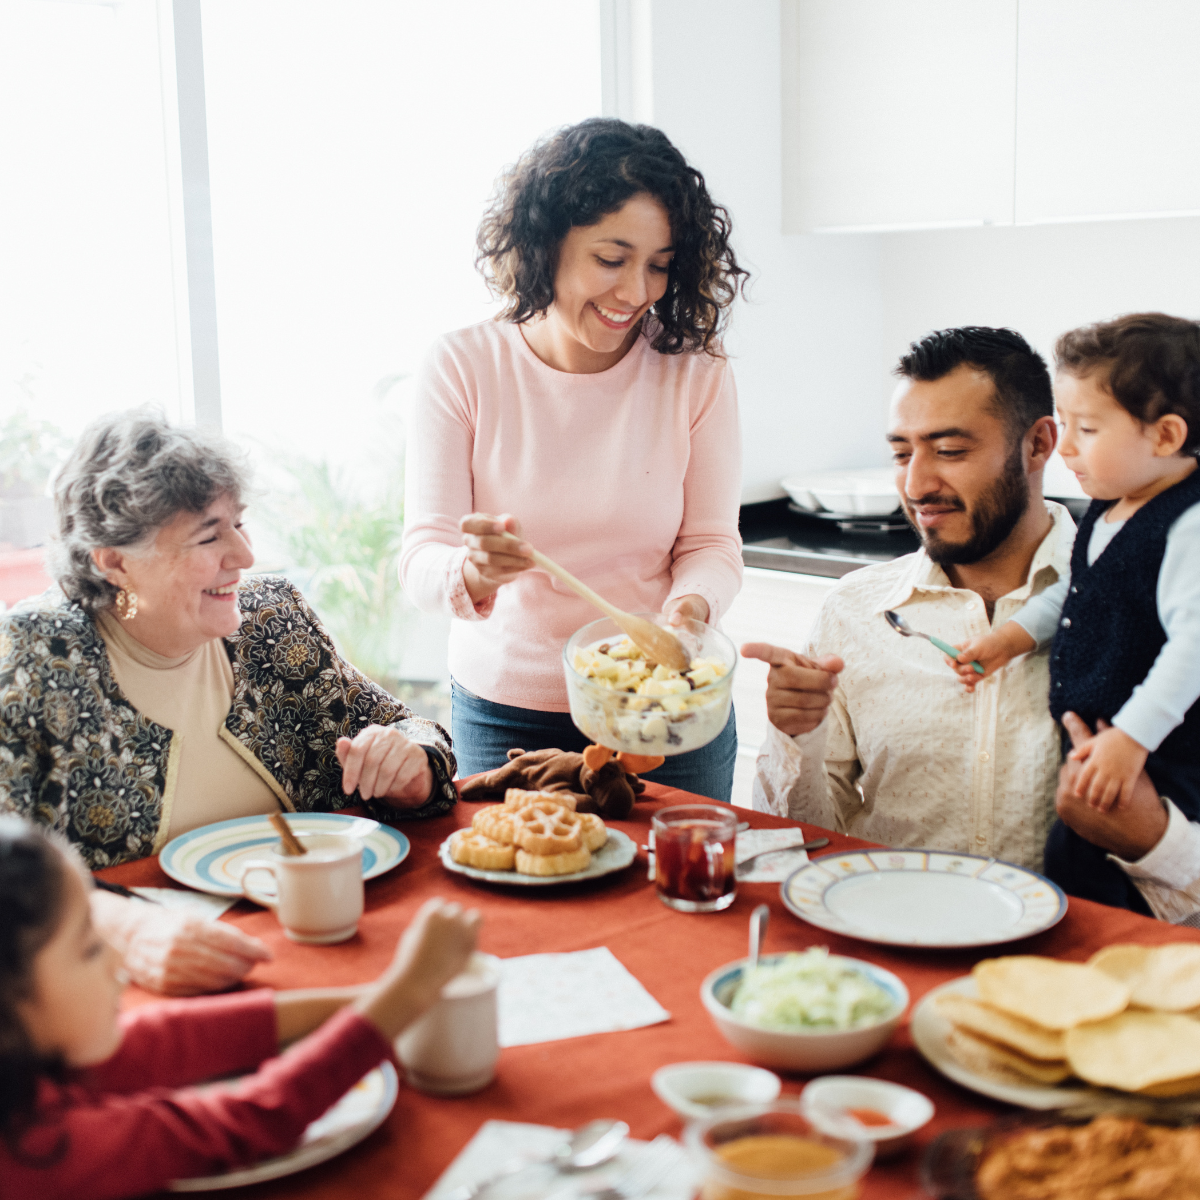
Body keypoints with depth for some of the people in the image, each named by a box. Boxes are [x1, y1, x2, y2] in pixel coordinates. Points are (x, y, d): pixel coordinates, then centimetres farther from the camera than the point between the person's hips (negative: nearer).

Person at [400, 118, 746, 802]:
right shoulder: (465, 367, -9)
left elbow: (712, 544, -5)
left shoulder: (697, 376, -7)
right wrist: (474, 571, -36)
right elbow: (423, 559, -13)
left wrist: (690, 606, -27)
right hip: (504, 713, 0)